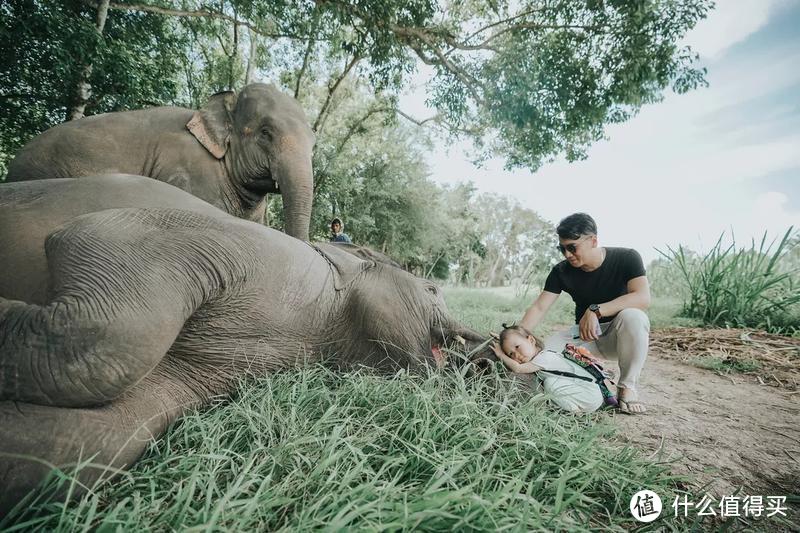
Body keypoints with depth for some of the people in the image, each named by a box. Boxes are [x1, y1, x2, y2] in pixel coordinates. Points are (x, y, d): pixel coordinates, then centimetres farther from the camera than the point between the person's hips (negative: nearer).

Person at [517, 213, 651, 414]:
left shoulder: (626, 258, -16)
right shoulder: (562, 271, -10)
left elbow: (643, 298, -29)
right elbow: (538, 308, -13)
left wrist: (595, 310, -39)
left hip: (620, 335, -2)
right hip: (584, 334, 2)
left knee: (632, 316, -37)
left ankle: (628, 387, -15)